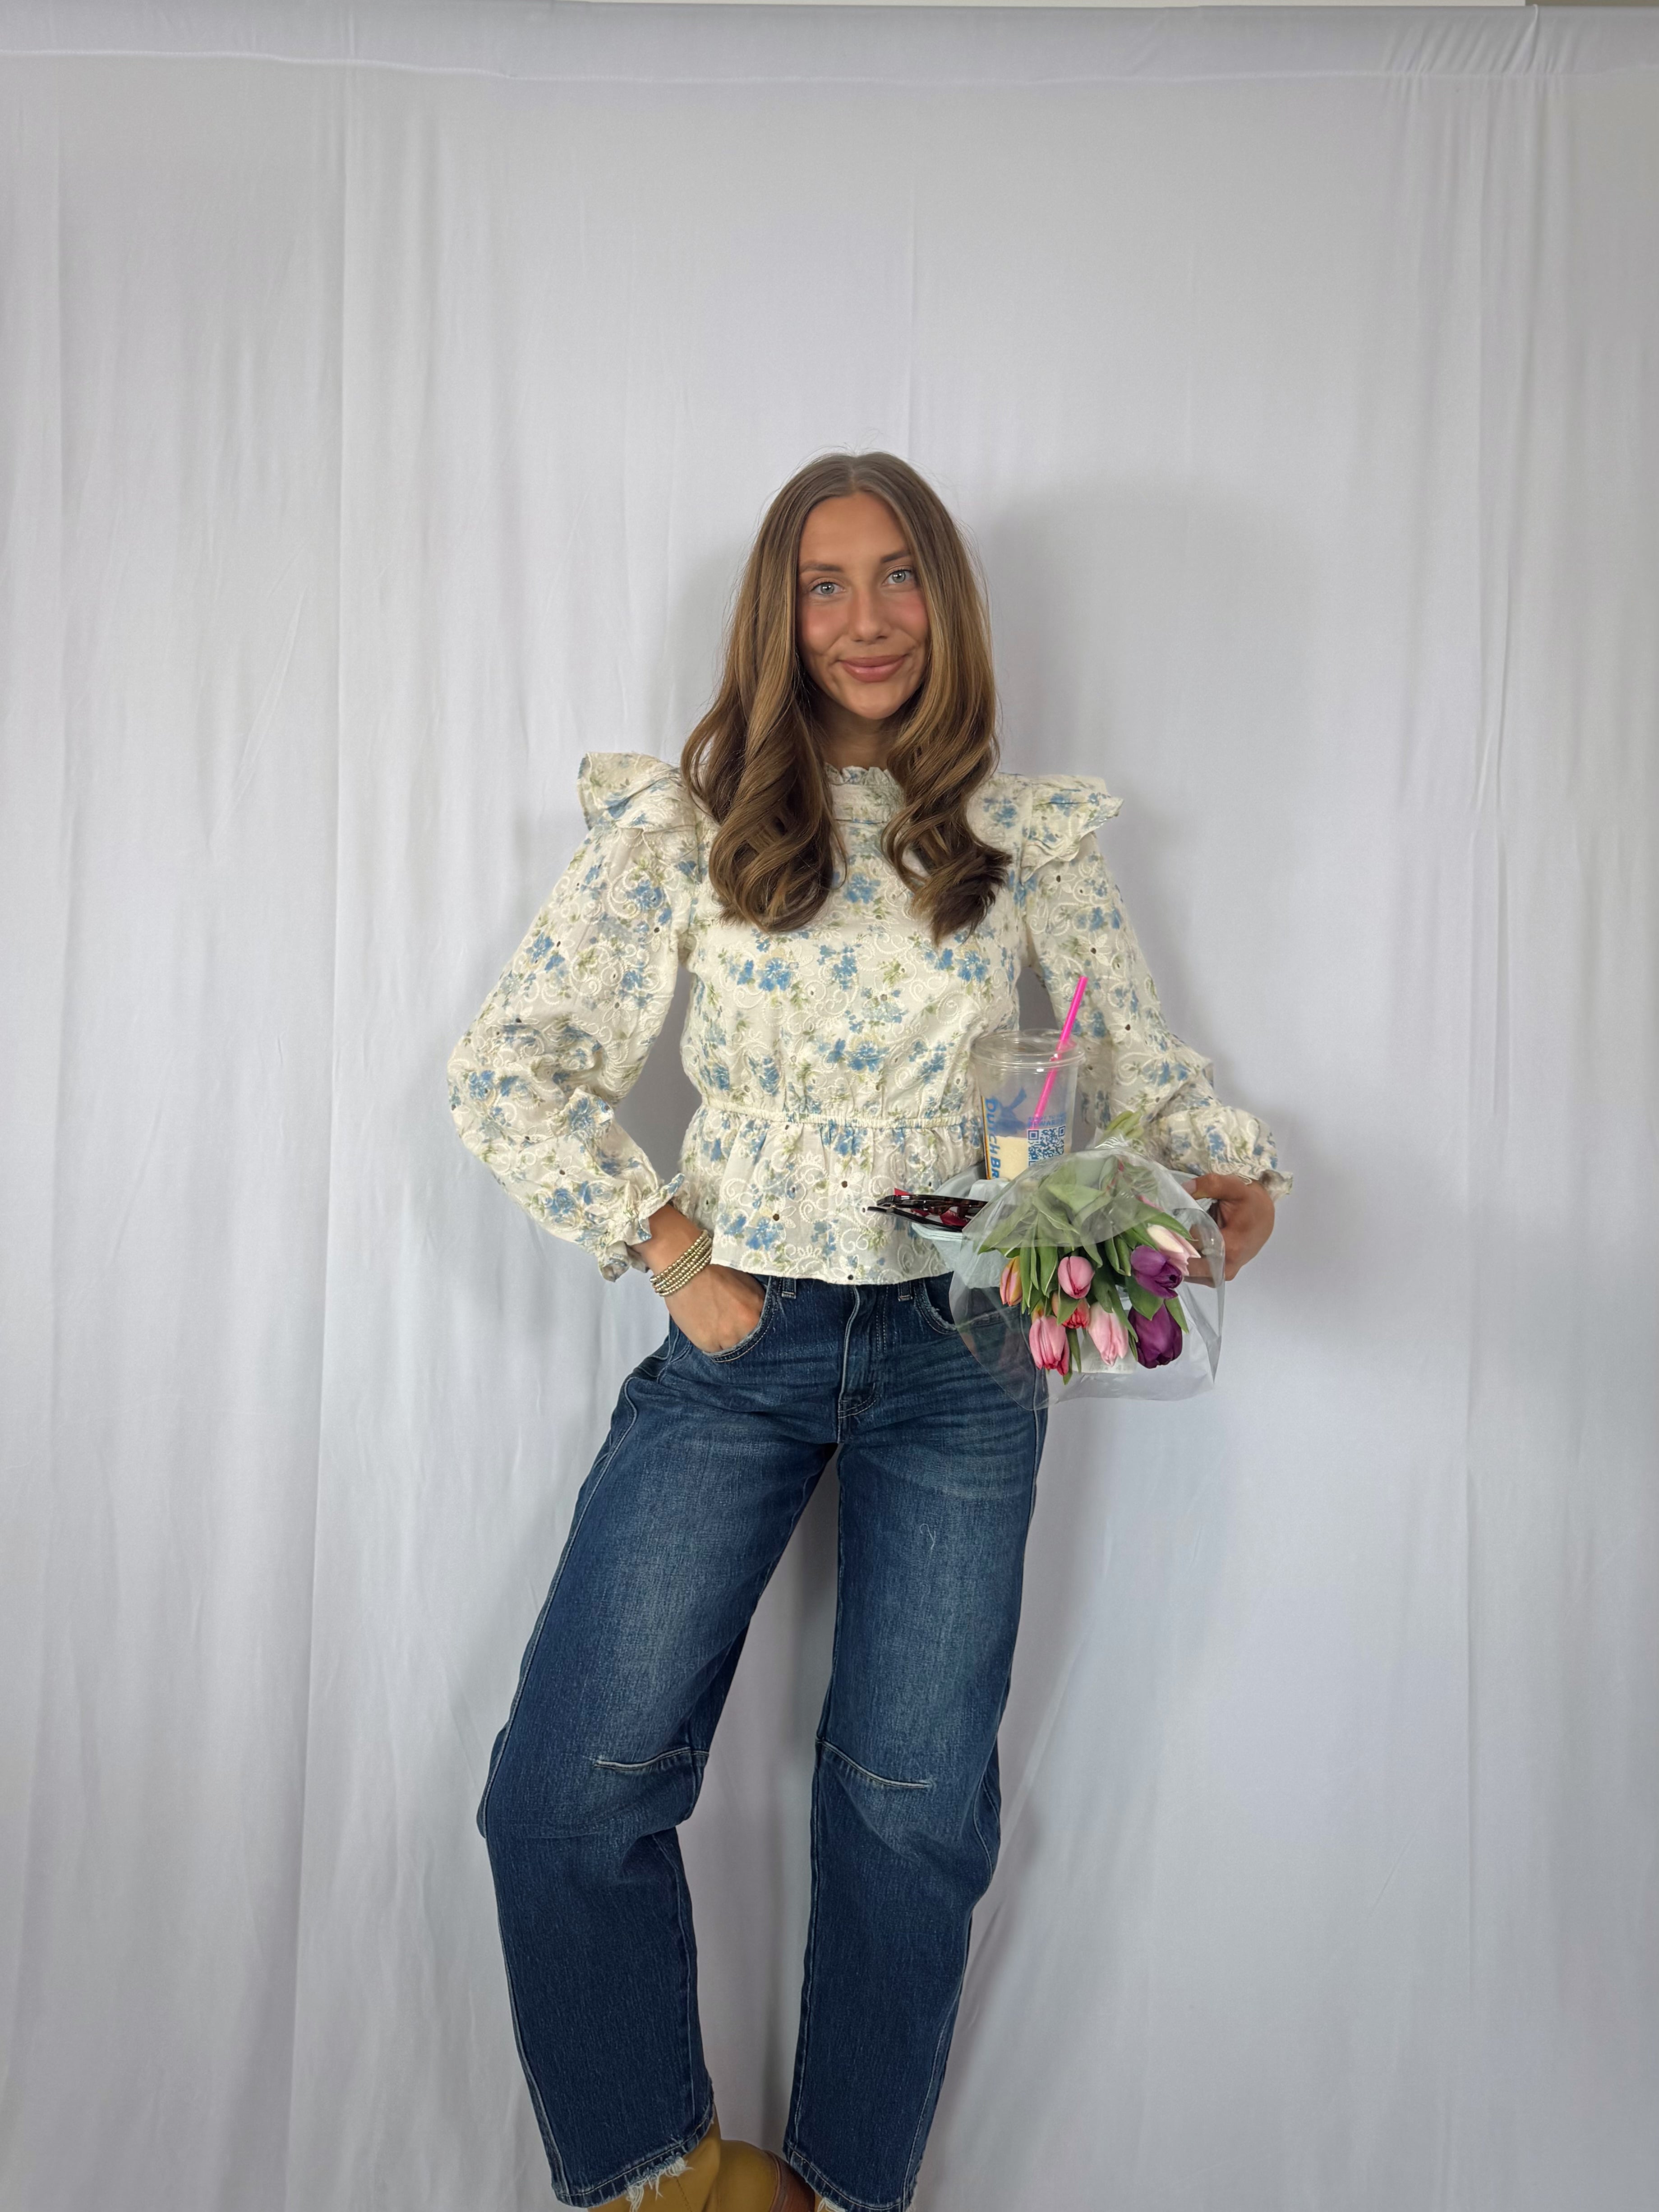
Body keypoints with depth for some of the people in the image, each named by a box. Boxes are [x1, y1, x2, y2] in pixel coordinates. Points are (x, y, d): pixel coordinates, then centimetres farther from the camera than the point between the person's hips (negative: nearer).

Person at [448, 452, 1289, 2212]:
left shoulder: (1029, 832, 6)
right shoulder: (685, 823, 0)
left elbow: (1141, 1054, 12)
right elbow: (507, 1064, -1)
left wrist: (1231, 1169, -8)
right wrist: (668, 1250, -9)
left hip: (959, 1345, 1)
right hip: (739, 1338, 0)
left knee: (916, 1804, 10)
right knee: (566, 1796, -2)